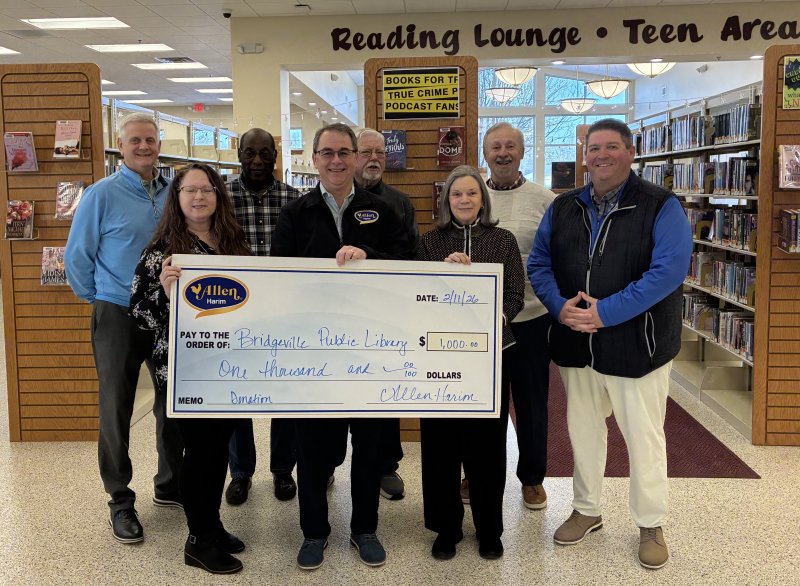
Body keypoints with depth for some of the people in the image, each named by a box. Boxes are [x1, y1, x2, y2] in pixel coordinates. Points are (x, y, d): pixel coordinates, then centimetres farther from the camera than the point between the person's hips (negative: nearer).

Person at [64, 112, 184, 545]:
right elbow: (76, 258, -3)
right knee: (116, 410, 5)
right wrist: (99, 300, 4)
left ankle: (170, 484, 31)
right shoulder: (102, 194, -7)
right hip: (119, 316, -4)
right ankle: (121, 501, 19)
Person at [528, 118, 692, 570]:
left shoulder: (661, 207, -8)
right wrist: (560, 306, -12)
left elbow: (669, 270, -19)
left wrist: (606, 312, -23)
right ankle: (587, 511, 35)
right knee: (583, 430, 16)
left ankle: (651, 525, 26)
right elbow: (539, 263, 8)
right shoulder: (563, 208, 8)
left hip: (636, 345, -4)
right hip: (576, 344, 5)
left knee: (644, 437, 6)